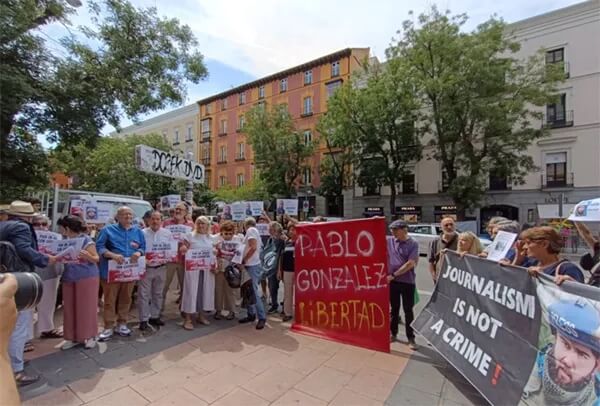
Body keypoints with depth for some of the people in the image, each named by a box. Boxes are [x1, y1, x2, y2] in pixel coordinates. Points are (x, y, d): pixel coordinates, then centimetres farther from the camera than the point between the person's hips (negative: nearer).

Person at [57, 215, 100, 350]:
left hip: (87, 277, -7)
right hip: (69, 278, 7)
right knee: (69, 308, 11)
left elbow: (96, 259, -13)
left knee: (86, 307, 1)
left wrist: (87, 255, -31)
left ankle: (89, 336, 14)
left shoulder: (86, 240, -12)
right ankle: (72, 337, 23)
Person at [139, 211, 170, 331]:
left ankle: (154, 316, 28)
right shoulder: (142, 233, -5)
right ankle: (143, 320, 14)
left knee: (158, 294, 14)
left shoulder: (167, 233, 3)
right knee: (143, 294, 2)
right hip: (146, 267, -3)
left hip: (161, 268, 3)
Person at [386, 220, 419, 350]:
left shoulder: (413, 244, -9)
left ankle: (411, 338, 20)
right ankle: (393, 333, 30)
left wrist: (394, 274, -15)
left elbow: (410, 264, -16)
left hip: (408, 282, -3)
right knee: (394, 309, 15)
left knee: (408, 311, 7)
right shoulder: (389, 241, 0)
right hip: (392, 281, 3)